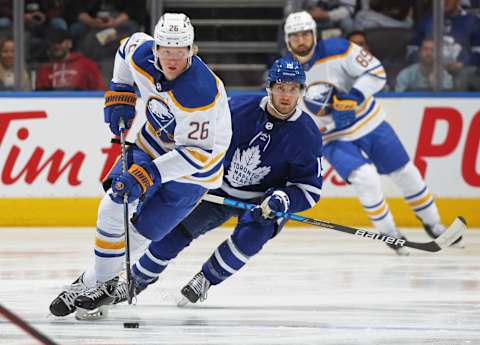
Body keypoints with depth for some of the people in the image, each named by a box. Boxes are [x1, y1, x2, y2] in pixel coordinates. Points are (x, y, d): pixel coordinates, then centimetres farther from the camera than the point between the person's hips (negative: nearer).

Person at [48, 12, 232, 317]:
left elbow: (198, 152, -32)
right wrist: (119, 95, 3)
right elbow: (129, 46, 10)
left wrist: (147, 175, -35)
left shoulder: (202, 93, -37)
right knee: (114, 208, -7)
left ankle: (100, 281, 14)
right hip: (153, 144, 6)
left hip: (194, 167, -6)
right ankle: (96, 277, 11)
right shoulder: (142, 55, -17)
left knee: (142, 232, -5)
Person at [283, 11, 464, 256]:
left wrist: (352, 99, -29)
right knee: (365, 178, -24)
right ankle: (389, 234, -6)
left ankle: (434, 226, 28)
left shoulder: (337, 50, -17)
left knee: (406, 174, 7)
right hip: (334, 139, 0)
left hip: (369, 124, 0)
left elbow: (376, 72, -19)